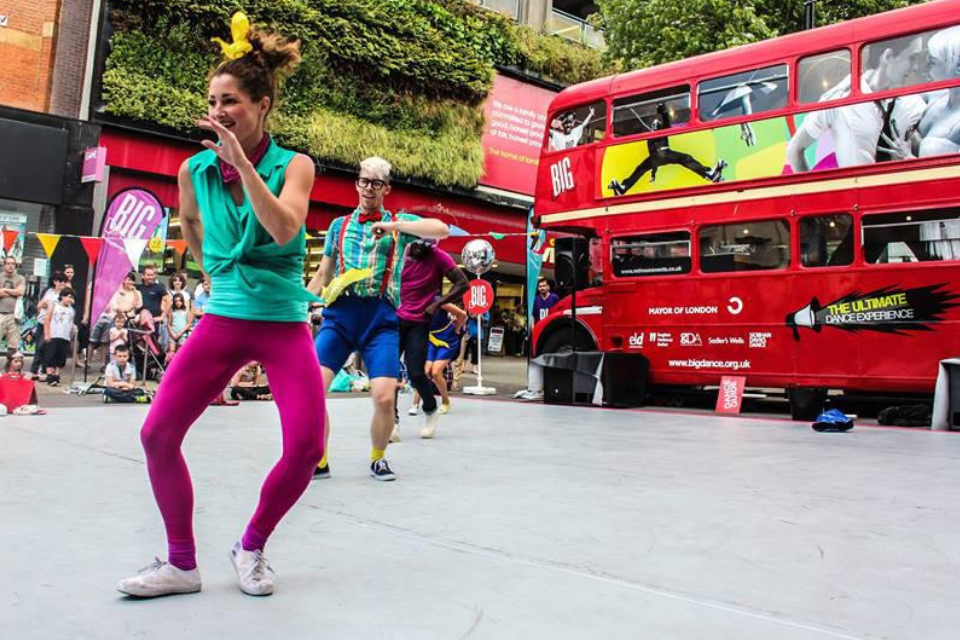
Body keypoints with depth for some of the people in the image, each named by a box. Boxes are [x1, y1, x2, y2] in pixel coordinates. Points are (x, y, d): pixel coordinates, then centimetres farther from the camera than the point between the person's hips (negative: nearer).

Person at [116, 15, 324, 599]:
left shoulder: (294, 166, -5)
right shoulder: (195, 170, 3)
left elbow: (283, 229, -25)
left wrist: (242, 161, -26)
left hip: (284, 325, -3)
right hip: (223, 321, 3)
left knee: (306, 448, -14)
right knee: (158, 434, -4)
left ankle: (251, 548, 14)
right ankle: (182, 564, 13)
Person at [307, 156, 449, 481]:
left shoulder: (399, 222, 10)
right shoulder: (339, 224, 17)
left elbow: (442, 230, -8)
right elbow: (322, 275, 19)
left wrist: (393, 226, -12)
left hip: (380, 316, -2)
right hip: (340, 312, 2)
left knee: (384, 397, -14)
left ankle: (377, 458, 15)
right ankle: (318, 461, 8)